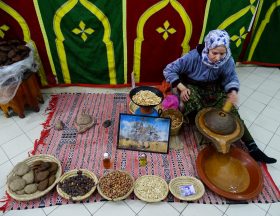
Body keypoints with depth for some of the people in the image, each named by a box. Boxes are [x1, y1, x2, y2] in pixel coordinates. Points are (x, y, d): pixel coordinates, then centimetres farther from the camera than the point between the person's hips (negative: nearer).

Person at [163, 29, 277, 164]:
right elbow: (169, 70, -21)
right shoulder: (194, 57, -27)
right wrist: (182, 88, -31)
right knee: (193, 104, -38)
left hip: (213, 88, 3)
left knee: (231, 112, -15)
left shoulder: (227, 60, -17)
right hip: (191, 87, -2)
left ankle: (252, 148, -9)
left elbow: (231, 78, -1)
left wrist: (233, 91, -24)